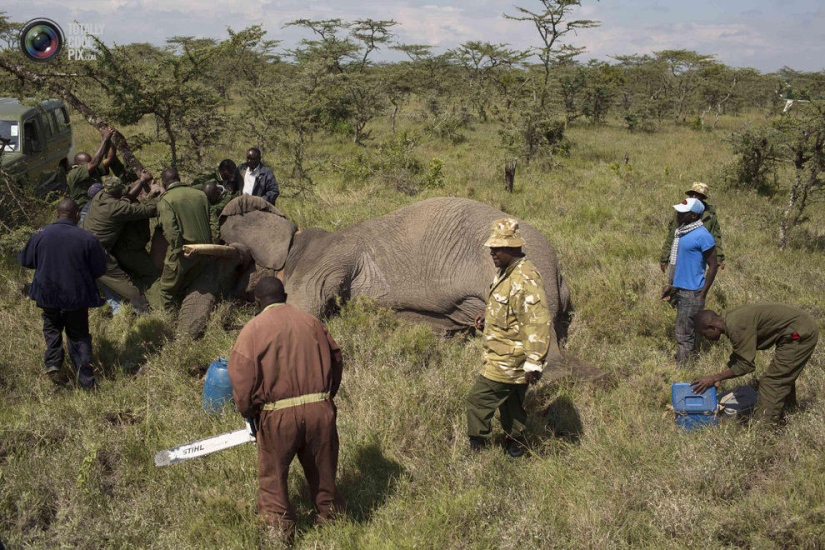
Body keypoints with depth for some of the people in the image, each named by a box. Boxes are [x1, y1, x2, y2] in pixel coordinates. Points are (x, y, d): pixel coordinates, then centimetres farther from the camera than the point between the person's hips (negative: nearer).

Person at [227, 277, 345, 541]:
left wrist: (247, 411, 6)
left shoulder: (253, 329, -3)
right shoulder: (312, 323, 9)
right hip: (320, 410, 4)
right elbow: (336, 360, 13)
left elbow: (242, 376, -9)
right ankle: (331, 517, 33)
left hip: (279, 416, -3)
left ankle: (280, 531, 22)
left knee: (273, 480, 15)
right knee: (322, 473, 20)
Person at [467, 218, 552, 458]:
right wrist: (487, 316, 9)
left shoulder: (525, 279, -24)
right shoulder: (507, 272, 9)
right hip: (508, 358, 10)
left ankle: (477, 450, 8)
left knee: (478, 402, -4)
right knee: (511, 407, 20)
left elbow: (538, 323, -27)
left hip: (507, 361, -10)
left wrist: (534, 363, -27)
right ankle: (515, 449, 32)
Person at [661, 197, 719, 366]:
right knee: (688, 332, 16)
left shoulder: (702, 236, -17)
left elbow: (713, 266, -14)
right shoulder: (681, 231, 10)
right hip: (680, 289, 9)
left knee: (684, 336, -6)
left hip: (692, 293, -9)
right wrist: (670, 284, 17)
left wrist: (702, 295, -16)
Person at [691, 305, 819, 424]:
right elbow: (739, 356, 19)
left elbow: (746, 365, -21)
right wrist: (719, 378, 14)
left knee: (771, 383, -8)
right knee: (784, 378, 24)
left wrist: (715, 378, -15)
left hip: (799, 334, -10)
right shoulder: (730, 319, 6)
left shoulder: (736, 326, -25)